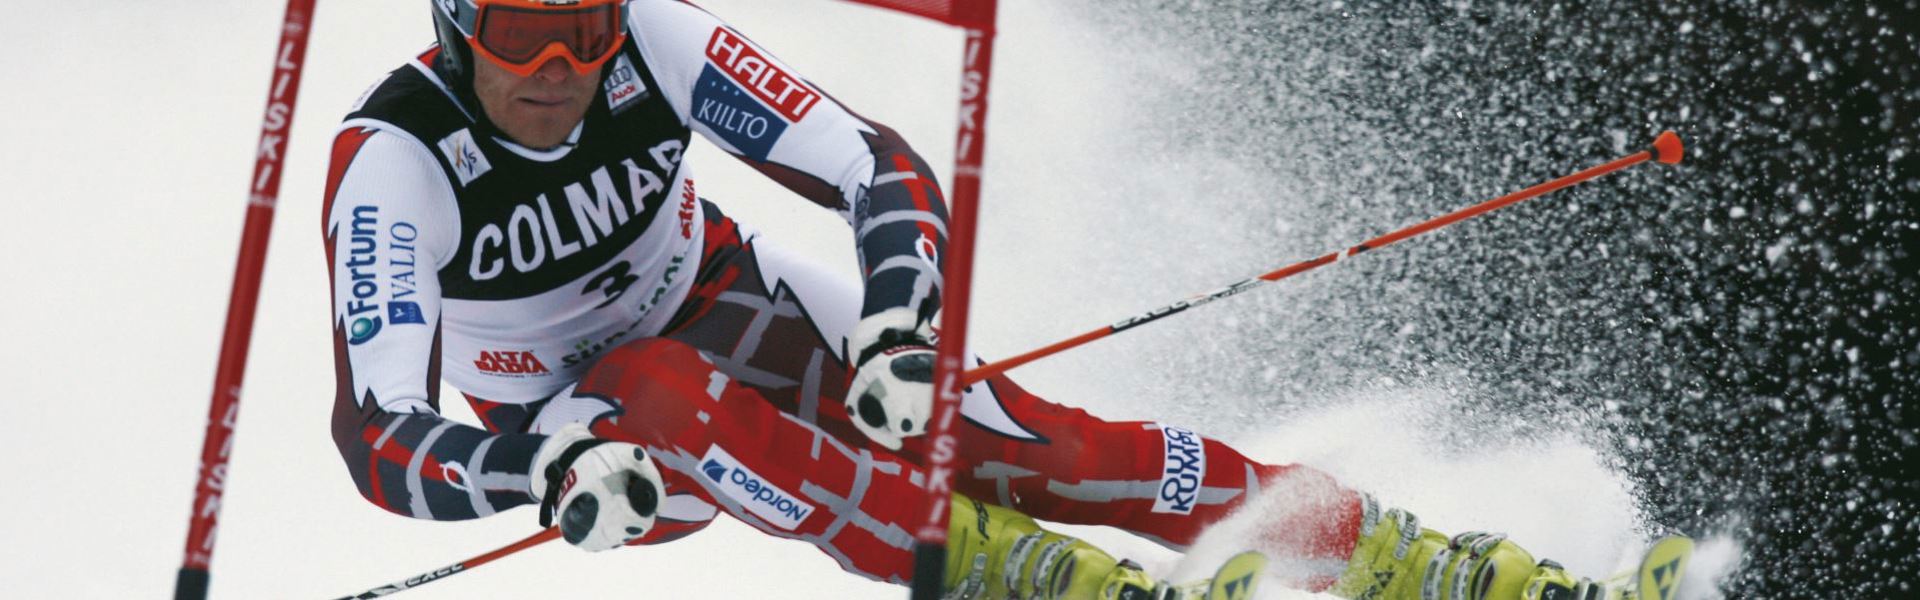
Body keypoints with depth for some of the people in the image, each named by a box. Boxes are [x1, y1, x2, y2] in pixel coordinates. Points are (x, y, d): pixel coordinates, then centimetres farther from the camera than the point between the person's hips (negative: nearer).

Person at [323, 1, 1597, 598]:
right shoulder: (393, 161, -29)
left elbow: (884, 174, -22)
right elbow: (377, 437, -36)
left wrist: (896, 332, -42)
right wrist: (550, 471, -55)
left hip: (720, 307, 2)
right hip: (558, 432, -2)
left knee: (992, 433, -20)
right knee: (662, 394, -38)